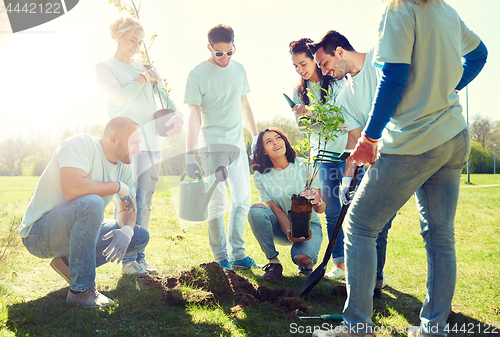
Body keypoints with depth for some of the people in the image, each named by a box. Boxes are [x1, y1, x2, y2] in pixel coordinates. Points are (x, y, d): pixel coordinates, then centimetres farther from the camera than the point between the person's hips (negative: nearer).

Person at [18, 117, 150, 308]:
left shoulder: (124, 168, 4)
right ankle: (81, 290, -24)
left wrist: (126, 230, -16)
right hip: (38, 233, -8)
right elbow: (72, 188, -36)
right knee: (91, 203, -36)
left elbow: (128, 209, 7)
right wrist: (118, 186, -23)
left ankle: (70, 262, 4)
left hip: (75, 232, 8)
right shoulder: (81, 144, -19)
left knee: (140, 238, 0)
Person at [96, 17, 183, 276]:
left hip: (151, 140, 6)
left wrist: (176, 117, -2)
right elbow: (121, 97, -10)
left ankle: (139, 257, 12)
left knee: (145, 202, 5)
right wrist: (142, 79, 0)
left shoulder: (143, 66, 22)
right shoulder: (105, 67, 6)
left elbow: (163, 96, 15)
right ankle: (128, 260, -3)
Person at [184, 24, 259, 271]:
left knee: (242, 200, 8)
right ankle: (221, 257, 11)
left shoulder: (239, 69, 9)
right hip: (212, 146, -6)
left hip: (237, 144, 6)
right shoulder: (198, 74, -8)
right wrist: (190, 154, -16)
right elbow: (194, 116, -11)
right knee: (217, 203, -2)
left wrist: (256, 135, 19)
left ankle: (237, 254, 20)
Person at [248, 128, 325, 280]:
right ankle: (273, 262, -11)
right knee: (256, 210, -28)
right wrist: (290, 234, -28)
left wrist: (318, 203, -38)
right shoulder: (260, 176, -8)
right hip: (282, 227, 2)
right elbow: (276, 210, -10)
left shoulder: (304, 166, -12)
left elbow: (320, 209, -13)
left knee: (303, 259, -31)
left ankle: (305, 264, 10)